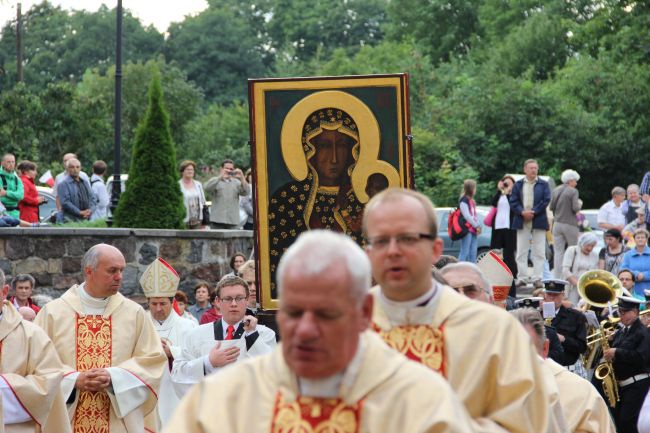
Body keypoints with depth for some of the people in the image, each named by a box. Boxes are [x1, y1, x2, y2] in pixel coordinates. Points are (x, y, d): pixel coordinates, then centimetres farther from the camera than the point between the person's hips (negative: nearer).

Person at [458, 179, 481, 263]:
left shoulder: (472, 201, 19)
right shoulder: (464, 201, -9)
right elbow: (467, 216, -15)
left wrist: (478, 226, 4)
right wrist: (476, 226, -10)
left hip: (473, 230, 9)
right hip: (467, 230, -9)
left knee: (473, 253, 7)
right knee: (465, 252, -11)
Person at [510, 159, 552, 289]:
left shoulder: (543, 184, 6)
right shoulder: (518, 185, 9)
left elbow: (546, 200, -3)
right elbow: (513, 201, 2)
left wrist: (533, 212, -13)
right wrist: (522, 212, -15)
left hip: (538, 221, -1)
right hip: (522, 221, 1)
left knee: (539, 252, -2)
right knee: (521, 251, 3)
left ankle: (537, 278, 0)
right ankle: (522, 278, 7)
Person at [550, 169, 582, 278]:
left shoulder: (555, 191, 7)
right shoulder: (573, 191, -10)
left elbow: (551, 207, 10)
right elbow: (576, 208, -14)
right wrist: (579, 203, 5)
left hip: (557, 224, 5)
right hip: (570, 225, -5)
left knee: (558, 252, 2)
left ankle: (557, 276, -3)